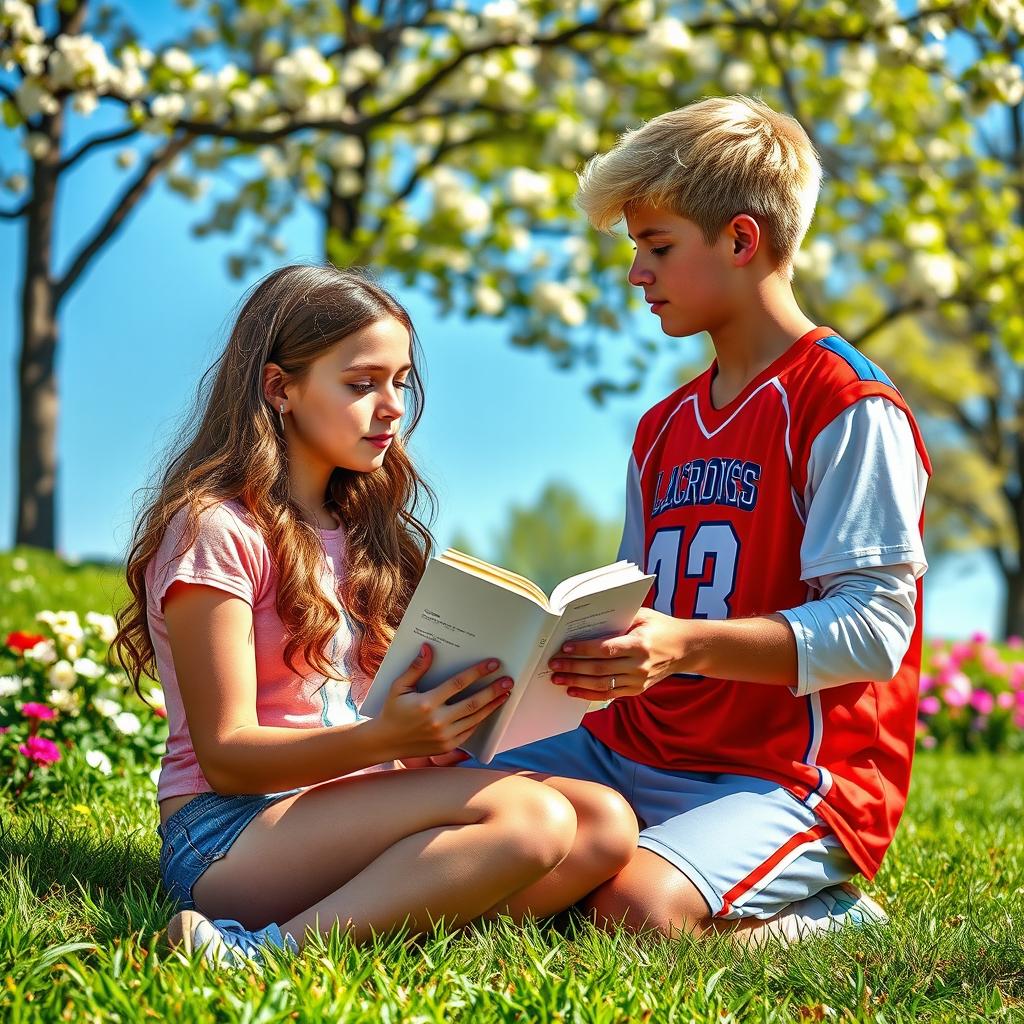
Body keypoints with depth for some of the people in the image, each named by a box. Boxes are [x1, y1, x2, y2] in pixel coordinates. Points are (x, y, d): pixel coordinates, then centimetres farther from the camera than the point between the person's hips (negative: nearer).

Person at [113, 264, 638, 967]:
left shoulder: (363, 531, 20)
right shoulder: (215, 530, -5)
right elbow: (225, 755, -11)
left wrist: (441, 725, -6)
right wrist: (383, 738, -26)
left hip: (353, 814, 8)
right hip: (227, 839, -8)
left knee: (603, 822, -17)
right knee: (530, 816, -27)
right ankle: (276, 954, -30)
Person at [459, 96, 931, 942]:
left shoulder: (849, 407, -9)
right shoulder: (663, 428, 18)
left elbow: (873, 628, -18)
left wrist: (688, 645, -29)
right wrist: (579, 649, 0)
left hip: (789, 777, -8)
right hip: (639, 749, 8)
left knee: (638, 909, -34)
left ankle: (824, 921, -4)